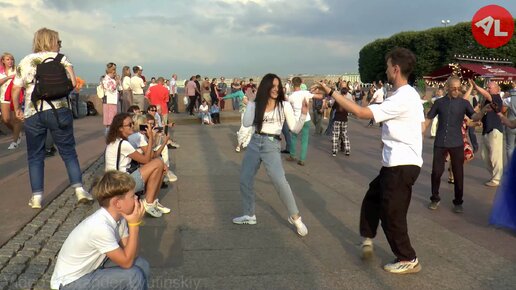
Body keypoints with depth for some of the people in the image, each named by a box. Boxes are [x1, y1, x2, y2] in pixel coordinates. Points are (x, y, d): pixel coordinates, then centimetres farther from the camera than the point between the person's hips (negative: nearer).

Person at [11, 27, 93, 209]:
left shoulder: (25, 61, 12)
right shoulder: (59, 58, 6)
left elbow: (15, 89, 8)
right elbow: (72, 83, -7)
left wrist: (17, 109, 20)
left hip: (32, 113, 2)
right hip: (58, 110, -1)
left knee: (35, 156, 10)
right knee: (68, 152, 8)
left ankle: (36, 197, 8)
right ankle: (79, 189, 2)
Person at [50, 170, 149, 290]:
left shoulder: (118, 216, -6)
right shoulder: (100, 227, -30)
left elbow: (132, 255, -5)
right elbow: (126, 262, -22)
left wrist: (134, 223, -15)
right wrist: (134, 224, -23)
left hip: (91, 268, 8)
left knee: (141, 265, -1)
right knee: (133, 276, -20)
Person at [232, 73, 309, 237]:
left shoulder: (284, 105, -1)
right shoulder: (258, 104, 6)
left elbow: (295, 129, -3)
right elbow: (247, 123, -6)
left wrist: (303, 114, -19)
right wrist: (250, 102, -8)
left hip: (271, 145, -4)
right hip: (254, 143, 4)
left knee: (280, 182, -19)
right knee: (244, 180, 9)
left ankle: (295, 217, -3)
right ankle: (249, 215, 26)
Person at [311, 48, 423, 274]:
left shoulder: (401, 99, -21)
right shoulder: (410, 95, 11)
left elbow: (361, 113, -26)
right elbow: (420, 125, 16)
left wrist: (331, 92, -22)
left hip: (401, 165, -10)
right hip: (400, 163, 10)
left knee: (392, 213, 3)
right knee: (373, 197, 22)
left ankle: (408, 260, 20)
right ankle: (367, 239, 34)